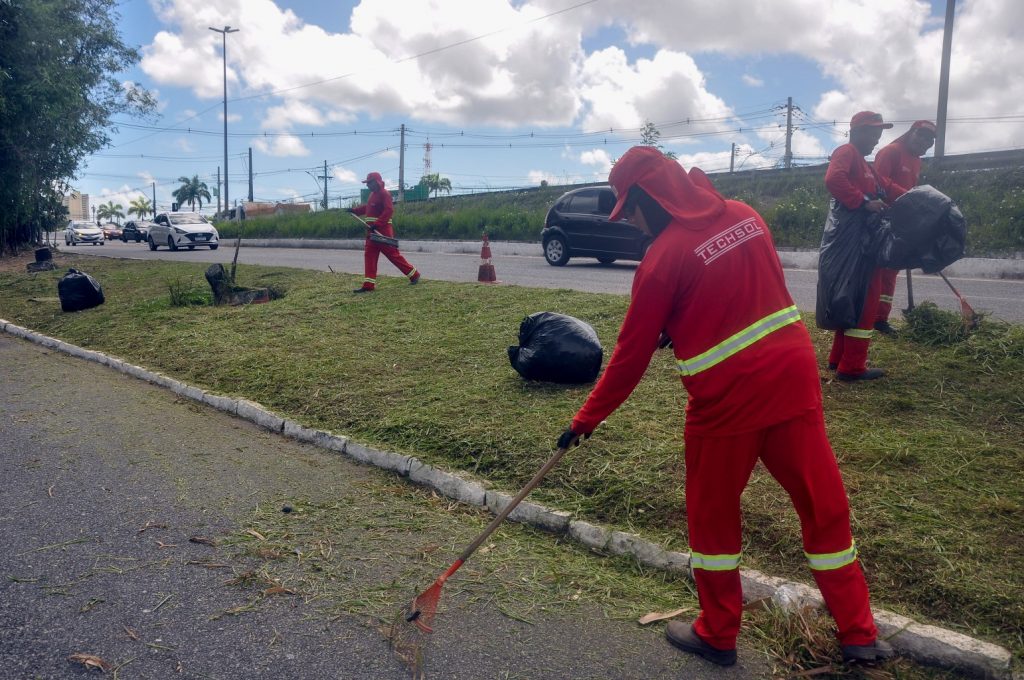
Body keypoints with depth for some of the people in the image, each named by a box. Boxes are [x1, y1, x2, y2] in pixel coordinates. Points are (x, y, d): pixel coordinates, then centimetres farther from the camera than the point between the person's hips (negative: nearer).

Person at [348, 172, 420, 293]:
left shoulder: (384, 194, -12)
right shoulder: (373, 194, 17)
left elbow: (389, 211, -22)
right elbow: (367, 207, 30)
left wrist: (377, 224, -28)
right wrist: (354, 210, 18)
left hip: (383, 231, -9)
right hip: (372, 231, 9)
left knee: (393, 255, -4)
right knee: (369, 256, 3)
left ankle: (414, 275, 8)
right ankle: (368, 284, 2)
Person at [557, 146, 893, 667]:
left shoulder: (663, 258, -12)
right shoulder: (745, 215, 5)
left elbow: (632, 354, -8)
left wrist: (587, 419, 2)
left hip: (726, 399, -5)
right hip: (795, 377, 6)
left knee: (712, 516, 14)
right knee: (825, 507, 15)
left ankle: (717, 635, 29)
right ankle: (859, 635, 28)